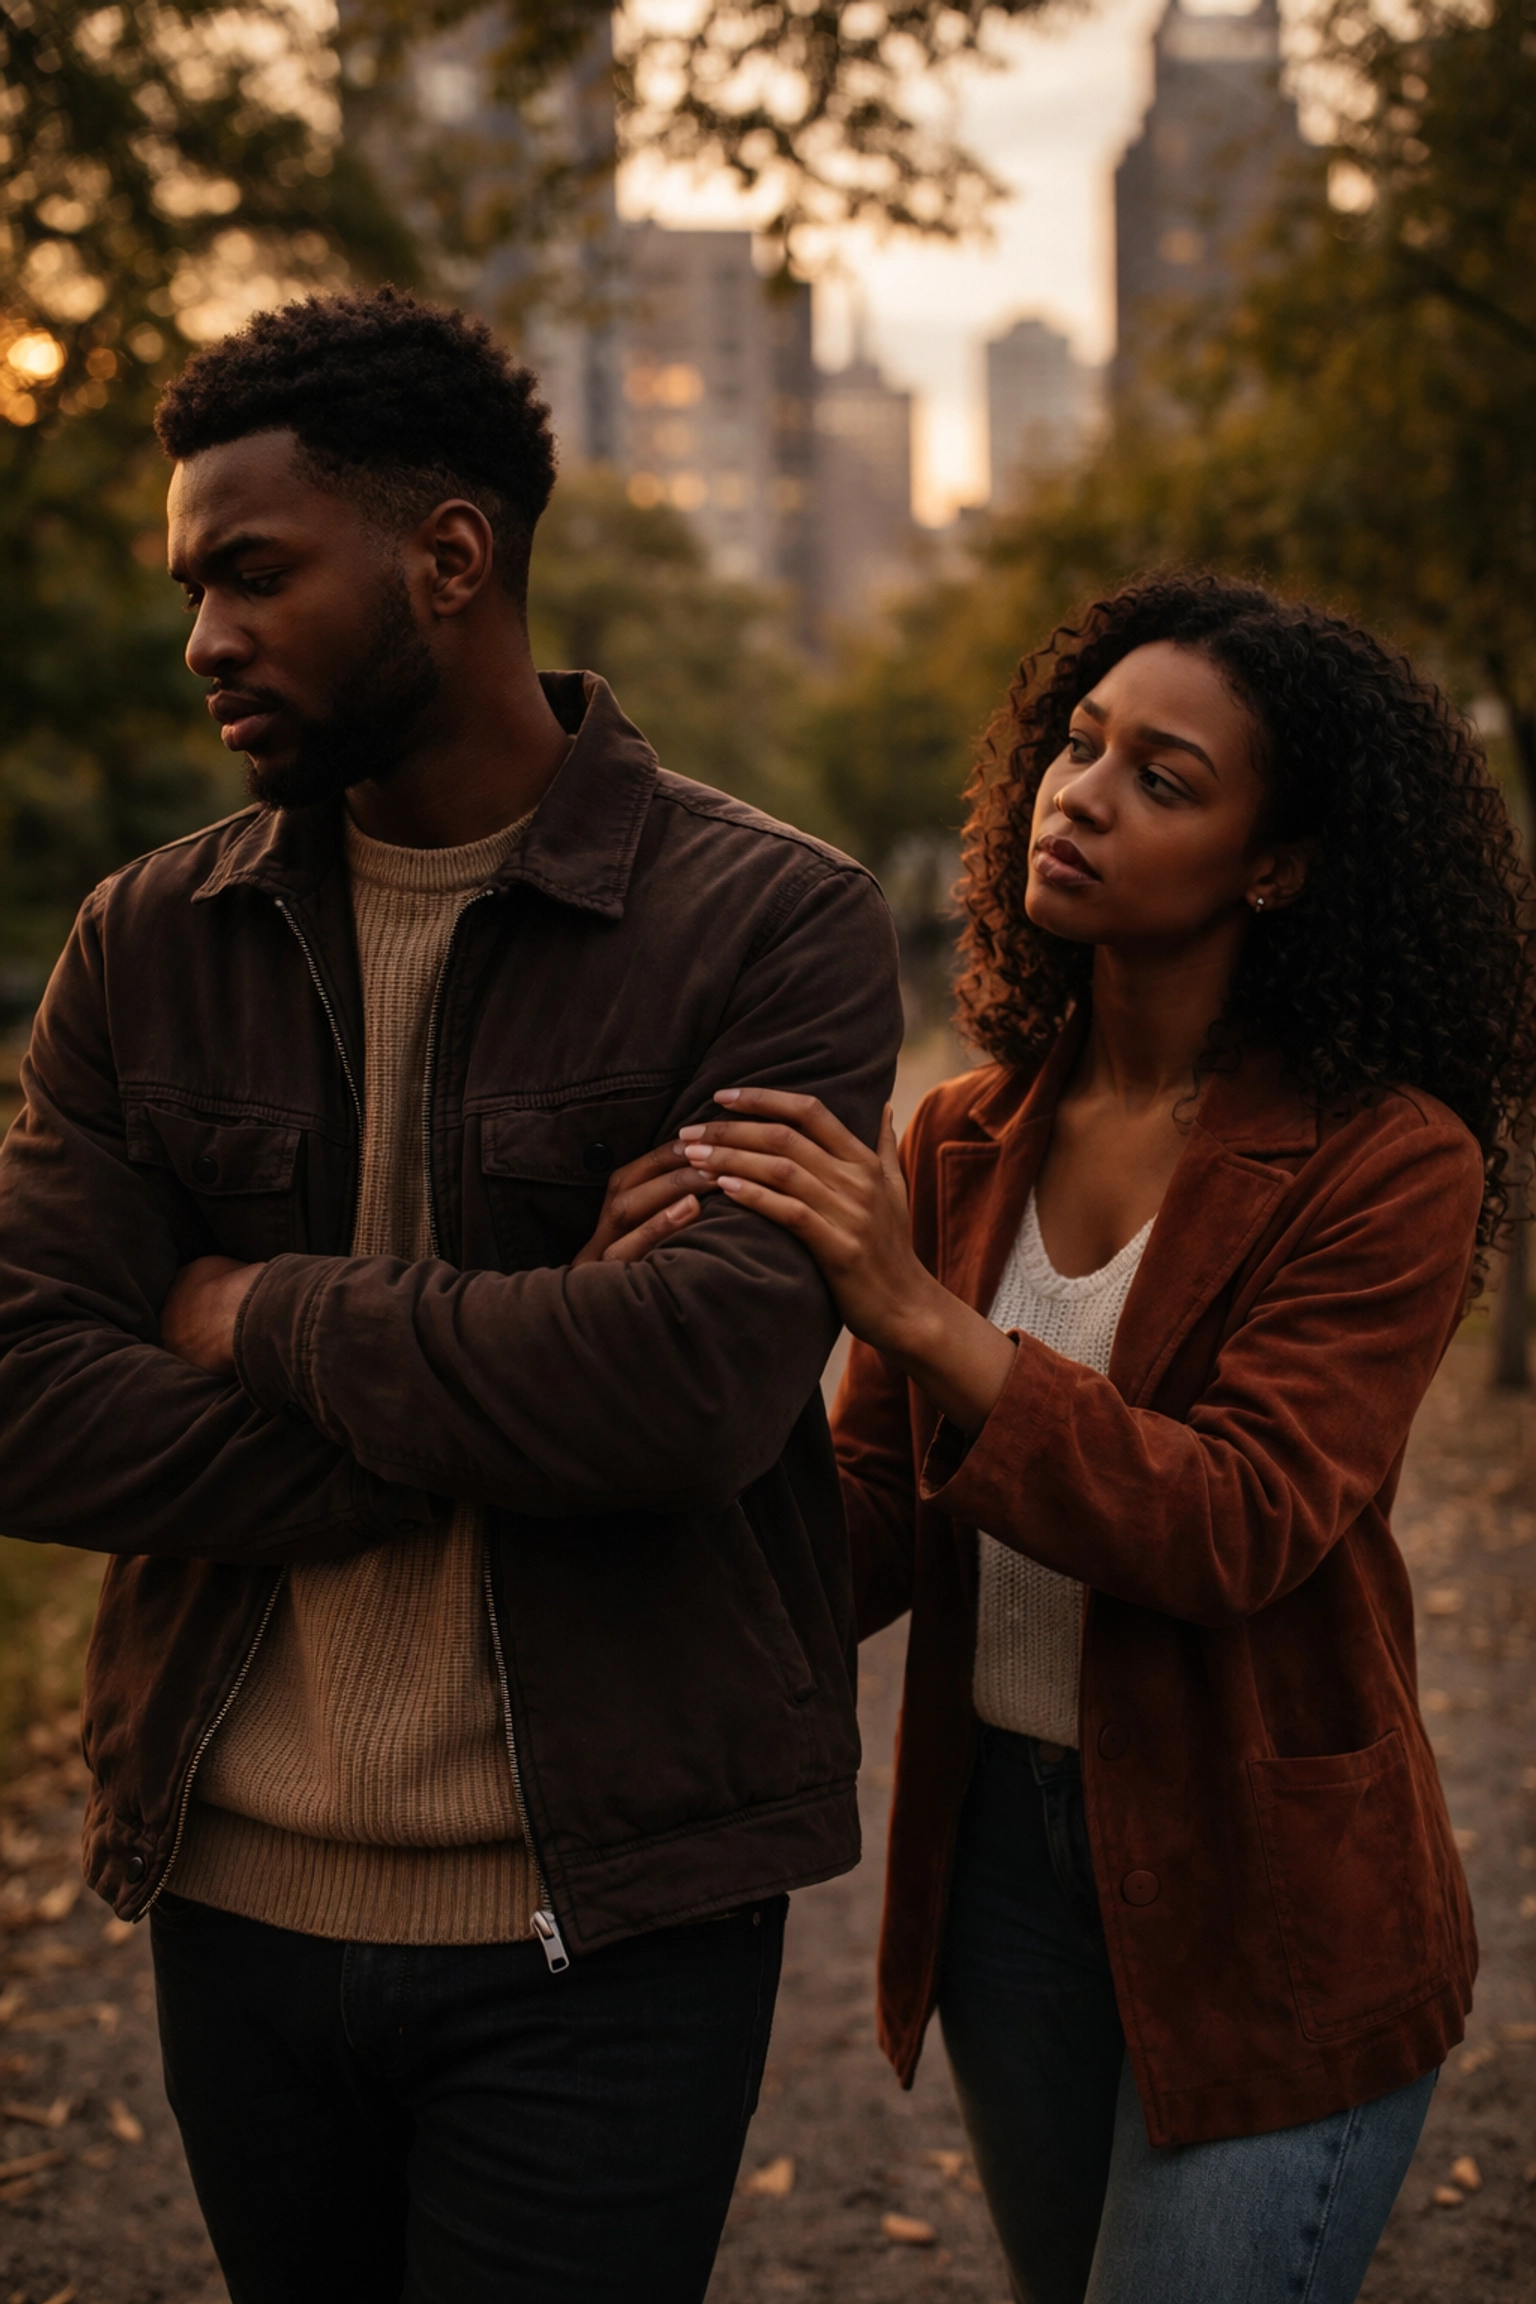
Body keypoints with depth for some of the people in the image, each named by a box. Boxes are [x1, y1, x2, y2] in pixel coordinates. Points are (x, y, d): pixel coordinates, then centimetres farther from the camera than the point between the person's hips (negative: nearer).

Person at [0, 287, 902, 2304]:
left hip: (599, 1930, -4)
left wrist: (262, 1320, -11)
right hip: (234, 1898, 5)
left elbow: (699, 1384, -24)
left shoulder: (774, 924, -10)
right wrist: (500, 1398, -17)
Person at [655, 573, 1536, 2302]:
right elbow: (876, 1524, 2)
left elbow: (1239, 1526, -25)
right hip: (997, 1852, 6)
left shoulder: (1387, 1164, -14)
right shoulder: (967, 1140, 2)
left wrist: (922, 1317, -32)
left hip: (1267, 1907, -5)